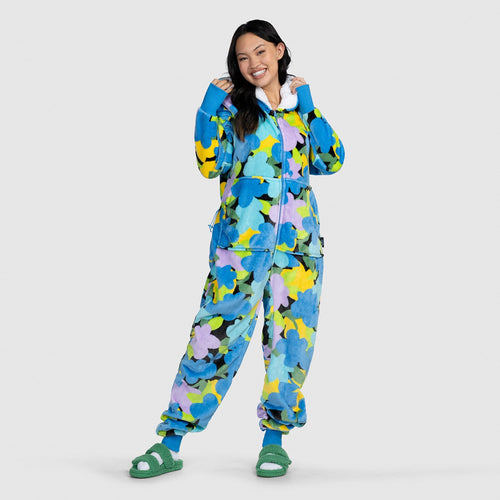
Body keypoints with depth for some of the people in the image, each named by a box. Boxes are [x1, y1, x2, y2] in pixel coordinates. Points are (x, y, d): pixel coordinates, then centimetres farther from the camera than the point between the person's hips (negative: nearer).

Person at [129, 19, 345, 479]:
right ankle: (170, 443, -2)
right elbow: (212, 165, -4)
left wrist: (308, 108, -2)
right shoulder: (231, 105, 7)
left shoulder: (301, 104, 14)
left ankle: (275, 440, 17)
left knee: (291, 334, 3)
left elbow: (332, 160, 3)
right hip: (242, 236, -3)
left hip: (299, 238, 3)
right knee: (217, 330, -7)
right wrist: (208, 111, -9)